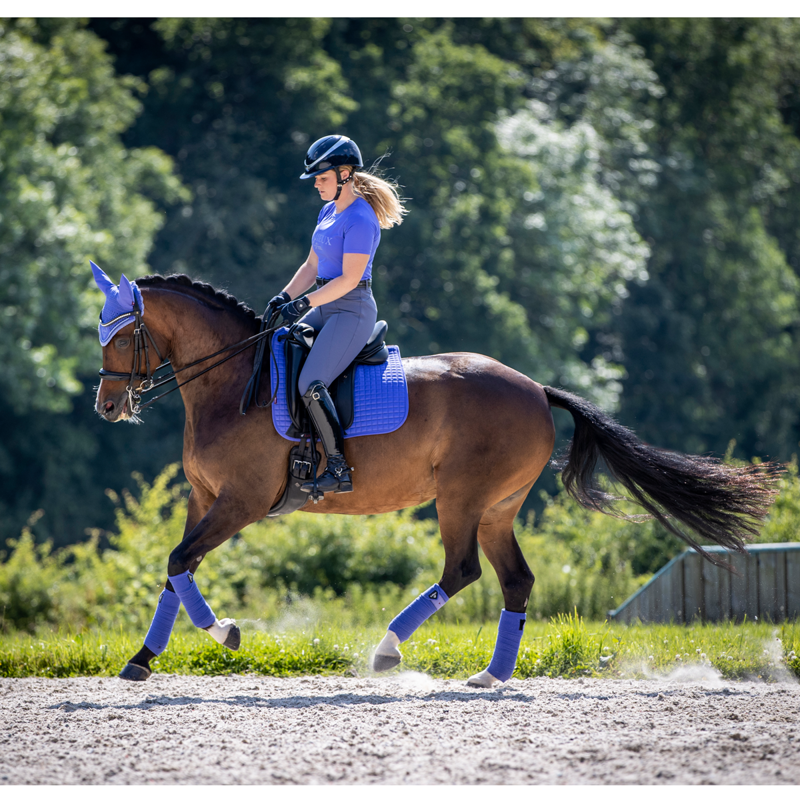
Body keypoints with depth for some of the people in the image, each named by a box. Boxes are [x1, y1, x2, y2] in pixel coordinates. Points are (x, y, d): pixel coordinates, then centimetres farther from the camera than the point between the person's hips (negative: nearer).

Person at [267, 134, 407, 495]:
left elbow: (349, 279, -20)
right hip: (326, 309, 10)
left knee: (310, 384, -21)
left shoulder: (360, 219, -16)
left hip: (352, 311, -10)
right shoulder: (329, 212, 14)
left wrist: (305, 303, -20)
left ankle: (340, 469, -18)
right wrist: (285, 297, 4)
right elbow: (312, 267, 18)